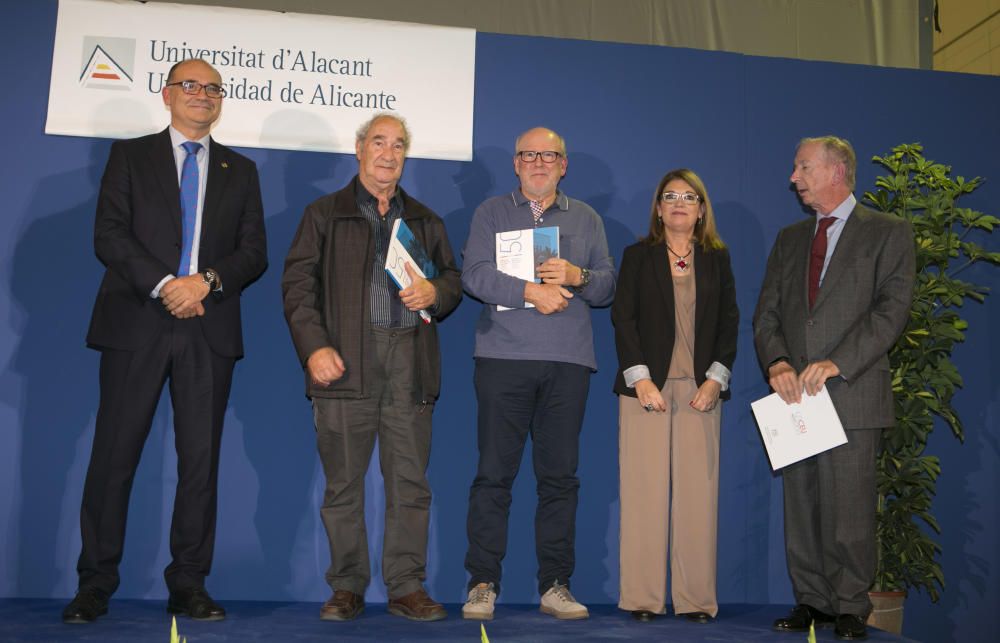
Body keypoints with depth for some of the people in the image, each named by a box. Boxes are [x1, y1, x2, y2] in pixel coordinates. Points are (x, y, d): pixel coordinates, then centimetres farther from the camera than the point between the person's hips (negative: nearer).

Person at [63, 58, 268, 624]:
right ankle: (95, 585, 9)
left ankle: (189, 586, 10)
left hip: (209, 328, 2)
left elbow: (254, 252, 8)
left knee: (201, 458, 1)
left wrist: (208, 281, -10)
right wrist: (164, 285, -14)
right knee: (115, 454, -1)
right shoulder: (130, 155, 12)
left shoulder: (240, 170, 17)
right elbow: (109, 235, -1)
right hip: (136, 323, -1)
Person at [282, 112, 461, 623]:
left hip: (410, 361, 2)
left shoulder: (425, 221, 21)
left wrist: (434, 292, -2)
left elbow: (454, 279, 21)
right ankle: (347, 587, 11)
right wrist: (314, 346, -9)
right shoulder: (323, 214, 12)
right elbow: (298, 284, 3)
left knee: (410, 479, 1)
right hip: (346, 360, -2)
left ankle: (407, 587, 9)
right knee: (343, 480, 1)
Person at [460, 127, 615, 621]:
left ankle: (555, 585, 11)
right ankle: (483, 583, 5)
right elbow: (475, 275, -2)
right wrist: (530, 291, -12)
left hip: (568, 362, 2)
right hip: (503, 357, -2)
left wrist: (577, 276, -7)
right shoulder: (491, 213, 12)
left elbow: (608, 286, 12)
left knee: (560, 475, 3)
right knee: (494, 472, -3)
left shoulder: (586, 219, 19)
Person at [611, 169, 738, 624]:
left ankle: (696, 598, 7)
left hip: (701, 389, 2)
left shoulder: (717, 258, 13)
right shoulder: (638, 256, 9)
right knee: (645, 492, -2)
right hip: (647, 386, -1)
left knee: (698, 492, -1)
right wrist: (640, 378, -9)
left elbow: (729, 322, 9)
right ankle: (642, 597, 5)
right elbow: (623, 318, 1)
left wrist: (715, 379, -3)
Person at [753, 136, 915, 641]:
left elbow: (892, 308, -9)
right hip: (795, 392, 5)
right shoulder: (789, 239, 19)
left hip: (852, 393, -5)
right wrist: (776, 362, -7)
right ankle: (811, 601, 17)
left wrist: (836, 363, -18)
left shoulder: (888, 234, 3)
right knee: (801, 505, 7)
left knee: (848, 505, -4)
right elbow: (766, 312, 13)